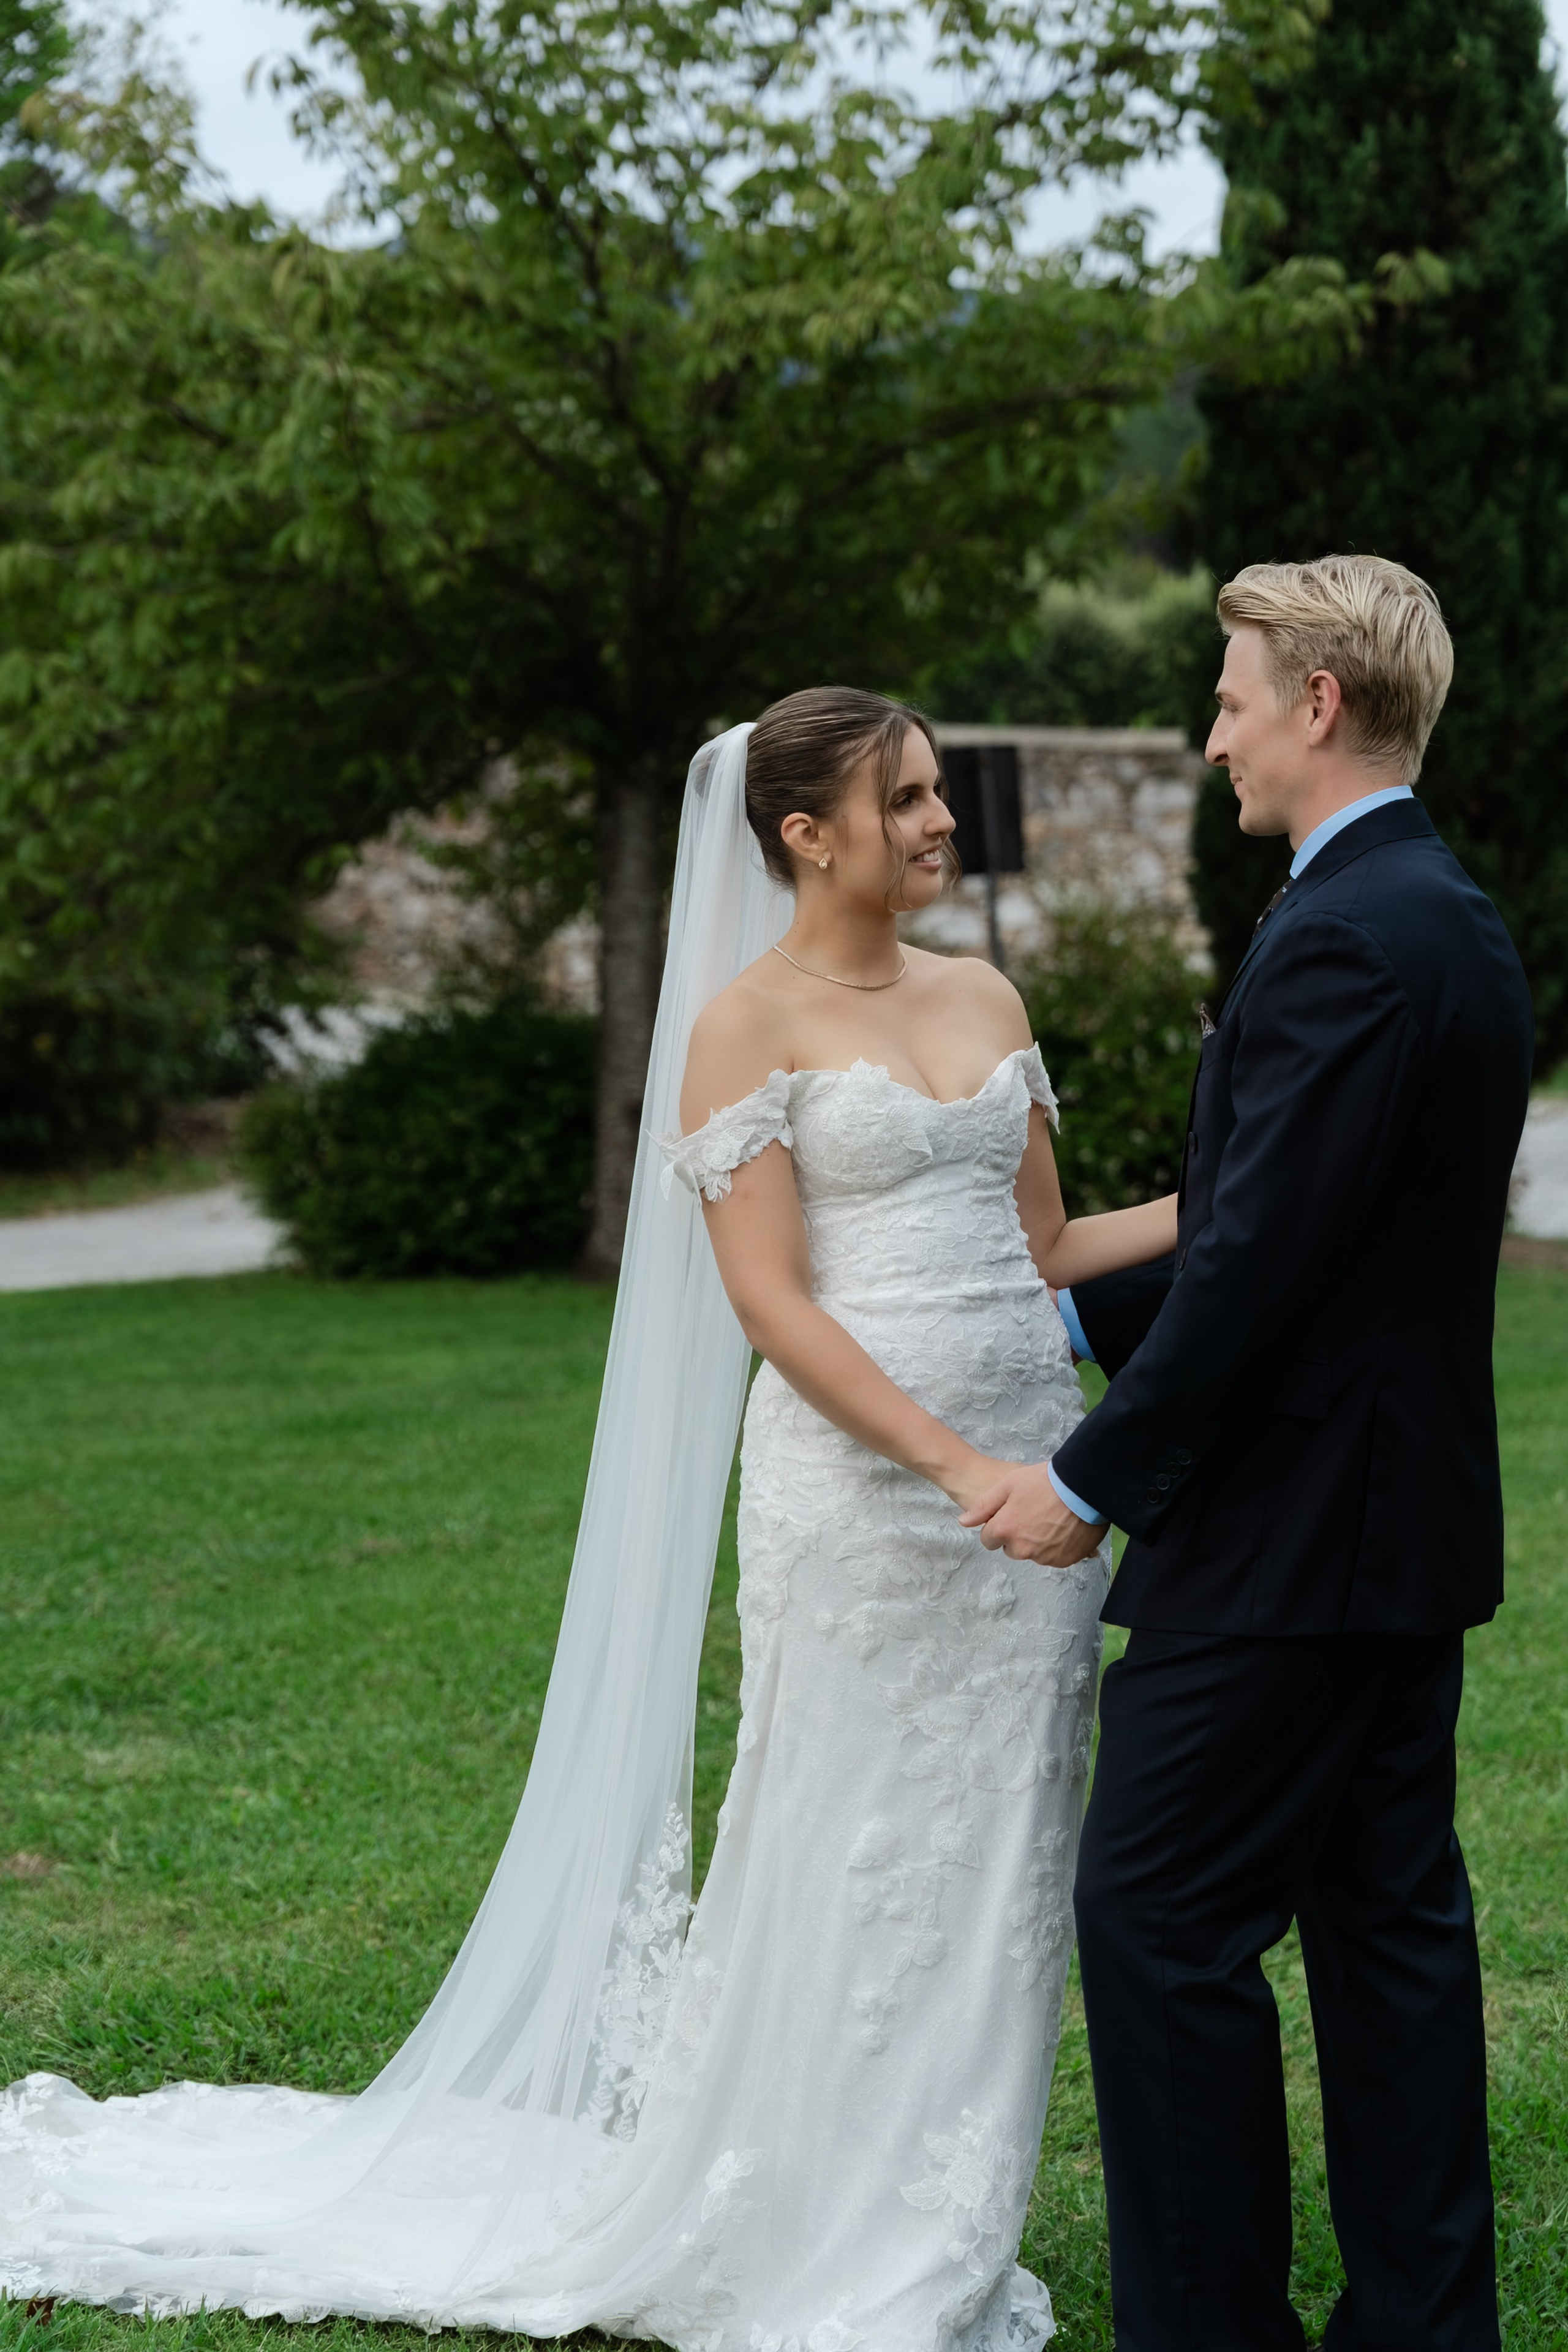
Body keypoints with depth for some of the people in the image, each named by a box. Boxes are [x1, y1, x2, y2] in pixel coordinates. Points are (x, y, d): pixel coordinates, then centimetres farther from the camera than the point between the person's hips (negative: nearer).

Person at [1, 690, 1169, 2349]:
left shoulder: (984, 999, 14)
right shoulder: (746, 1026, -5)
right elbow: (774, 1303, -12)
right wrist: (957, 1468, -19)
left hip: (1029, 1475, 6)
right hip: (856, 1482, -6)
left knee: (994, 1867, 9)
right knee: (847, 1871, 0)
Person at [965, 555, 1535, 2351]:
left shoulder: (1344, 942, -19)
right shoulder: (1448, 920, 13)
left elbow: (1260, 1262, -22)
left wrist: (1092, 1481, -14)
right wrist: (1079, 1318, 21)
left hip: (1292, 1531, -10)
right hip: (1409, 1525, 10)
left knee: (1159, 1913, -3)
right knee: (1389, 1916, 13)